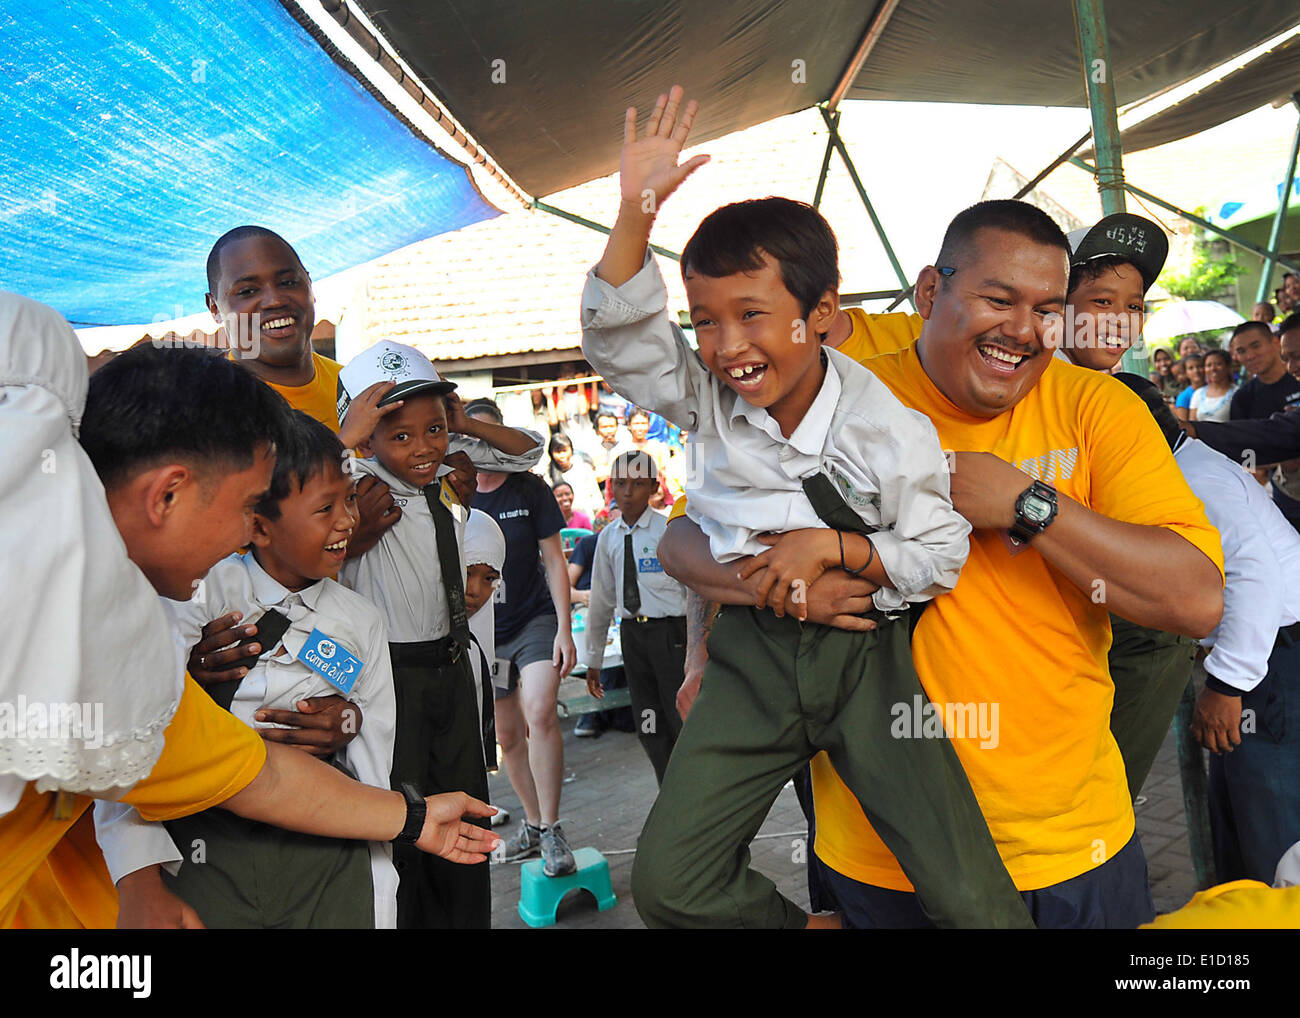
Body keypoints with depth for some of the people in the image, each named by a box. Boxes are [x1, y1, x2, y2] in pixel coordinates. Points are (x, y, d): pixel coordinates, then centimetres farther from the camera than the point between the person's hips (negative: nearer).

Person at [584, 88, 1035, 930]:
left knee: (973, 899, -5)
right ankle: (810, 926, 24)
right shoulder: (708, 400, -3)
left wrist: (832, 546, -18)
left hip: (863, 652, -2)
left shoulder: (885, 427, -12)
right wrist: (637, 208, -20)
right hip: (754, 649, 3)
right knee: (669, 884, -1)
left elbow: (940, 553, -5)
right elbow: (618, 336, -11)